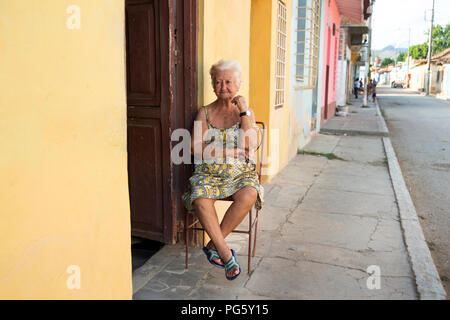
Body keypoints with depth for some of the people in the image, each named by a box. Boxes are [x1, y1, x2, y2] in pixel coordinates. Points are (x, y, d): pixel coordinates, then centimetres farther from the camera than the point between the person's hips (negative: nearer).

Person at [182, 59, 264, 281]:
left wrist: (243, 112, -8)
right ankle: (225, 253, -20)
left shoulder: (247, 112, 9)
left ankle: (213, 245, -16)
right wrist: (233, 151, -7)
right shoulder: (205, 113, 9)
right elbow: (196, 148, -3)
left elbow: (250, 145, -8)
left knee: (249, 195, -33)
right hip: (209, 172, 0)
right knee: (200, 198, -32)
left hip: (241, 172, 0)